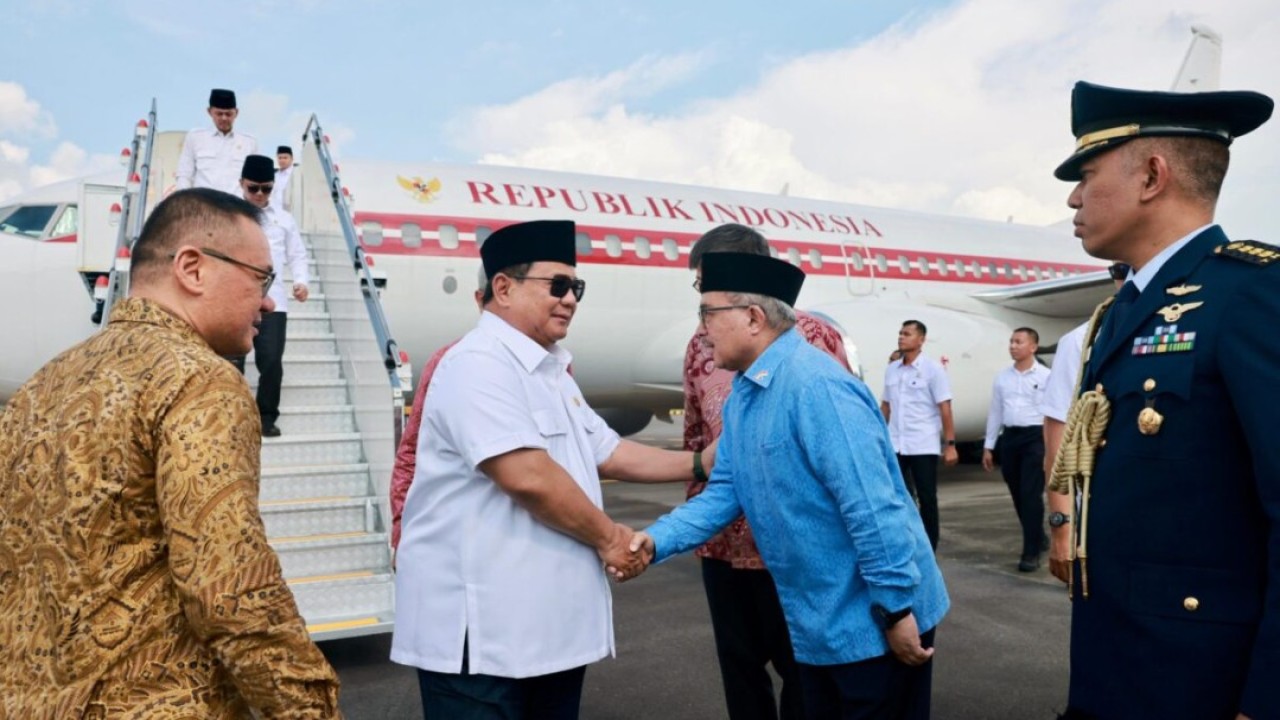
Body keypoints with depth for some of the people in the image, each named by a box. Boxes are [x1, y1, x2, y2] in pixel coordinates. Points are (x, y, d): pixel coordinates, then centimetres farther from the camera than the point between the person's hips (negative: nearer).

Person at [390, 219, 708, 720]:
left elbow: (606, 452, 18)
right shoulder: (479, 365, -17)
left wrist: (699, 464, 12)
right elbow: (529, 477, -26)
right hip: (482, 627, -9)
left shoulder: (550, 371, 15)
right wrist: (608, 538, -13)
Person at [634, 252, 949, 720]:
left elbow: (872, 506, -26)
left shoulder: (814, 384, -25)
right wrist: (657, 540, -8)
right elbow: (725, 492, 5)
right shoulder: (741, 397, 5)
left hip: (873, 621, -9)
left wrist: (897, 609, -22)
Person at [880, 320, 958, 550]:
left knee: (927, 499, 5)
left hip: (923, 445, -4)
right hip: (895, 445, 4)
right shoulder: (891, 369, 9)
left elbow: (945, 408, -8)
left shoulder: (932, 368, -6)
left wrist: (950, 444, -12)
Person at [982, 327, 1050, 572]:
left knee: (1031, 495, -7)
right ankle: (1038, 538, 32)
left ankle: (1031, 552, 0)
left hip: (1035, 437, -5)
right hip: (1009, 438, 5)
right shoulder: (1002, 377, 11)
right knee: (1018, 495, 11)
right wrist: (988, 446, 13)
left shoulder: (1045, 376, -3)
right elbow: (995, 412, 14)